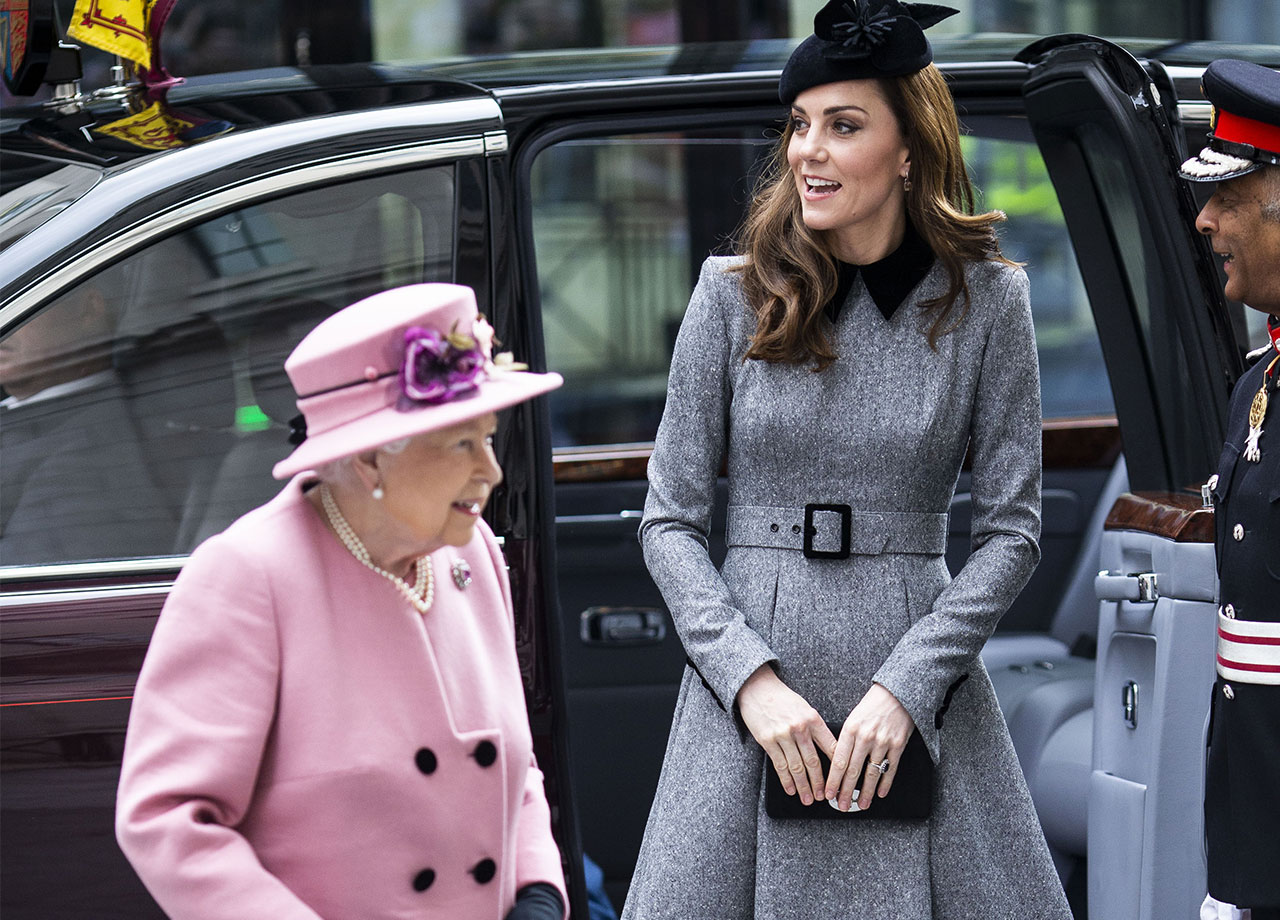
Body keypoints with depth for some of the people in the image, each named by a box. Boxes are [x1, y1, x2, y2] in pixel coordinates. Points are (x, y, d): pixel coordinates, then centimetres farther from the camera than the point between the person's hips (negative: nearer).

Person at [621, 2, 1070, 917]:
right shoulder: (736, 295, 2)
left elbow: (1013, 530, 2)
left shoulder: (985, 300, 1)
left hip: (919, 681, 0)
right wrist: (750, 679, -10)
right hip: (754, 680, 1)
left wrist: (907, 686, -10)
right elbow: (670, 521, 3)